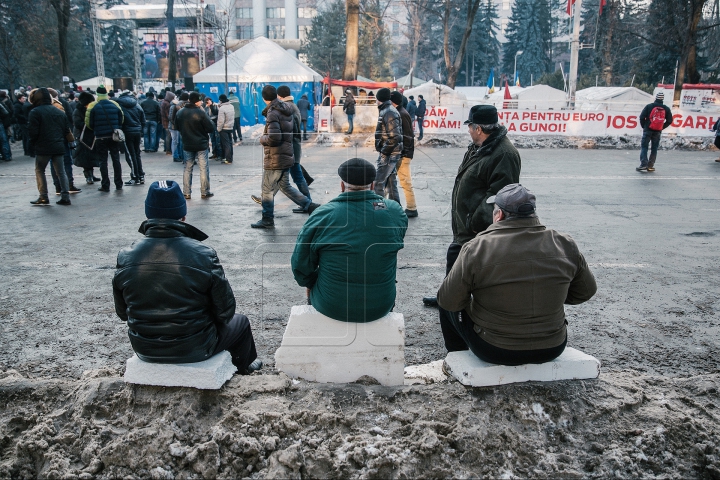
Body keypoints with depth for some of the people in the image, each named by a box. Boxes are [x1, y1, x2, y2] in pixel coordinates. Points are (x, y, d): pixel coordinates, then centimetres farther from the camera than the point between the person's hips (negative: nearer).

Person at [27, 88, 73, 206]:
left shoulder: (35, 112, -8)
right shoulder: (60, 112, 10)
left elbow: (32, 131, -10)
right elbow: (67, 130, 11)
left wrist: (34, 142, 6)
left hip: (43, 147, -4)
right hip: (59, 147, 5)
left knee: (39, 171, 9)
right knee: (61, 172, 7)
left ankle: (43, 197, 6)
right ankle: (65, 197, 2)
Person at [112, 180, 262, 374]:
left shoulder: (125, 257, -11)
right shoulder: (203, 255, -21)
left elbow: (122, 313, 1)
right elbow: (225, 312, -14)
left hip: (144, 351, 4)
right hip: (194, 350, -4)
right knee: (240, 322, 24)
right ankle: (245, 368, 49)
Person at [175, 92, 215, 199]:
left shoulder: (180, 112, 1)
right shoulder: (200, 113, -17)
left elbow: (177, 127, 13)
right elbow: (211, 128, -13)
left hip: (187, 145, 5)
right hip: (201, 146, -5)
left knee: (187, 169, 12)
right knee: (204, 169, 5)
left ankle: (186, 193, 13)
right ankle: (205, 192, 8)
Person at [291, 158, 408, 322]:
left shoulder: (321, 216, -14)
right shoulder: (395, 212, -8)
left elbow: (301, 269, -8)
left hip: (331, 307, -1)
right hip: (381, 307, 2)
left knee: (312, 281, 31)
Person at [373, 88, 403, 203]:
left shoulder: (389, 112, -17)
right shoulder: (387, 110, 14)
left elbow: (394, 137, -24)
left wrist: (383, 152, -18)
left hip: (388, 154, -10)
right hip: (391, 154, 10)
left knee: (378, 183, -8)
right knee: (391, 182, 16)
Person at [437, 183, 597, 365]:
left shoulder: (476, 249, -17)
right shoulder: (565, 245, -6)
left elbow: (448, 302, -13)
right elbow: (586, 292, 7)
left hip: (494, 352, -4)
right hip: (552, 349, 4)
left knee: (451, 310, 21)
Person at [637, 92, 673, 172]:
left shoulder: (649, 106, -2)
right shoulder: (666, 109, 6)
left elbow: (642, 117, -6)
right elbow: (669, 120, 7)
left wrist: (644, 126, 8)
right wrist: (662, 127, 16)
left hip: (648, 130, -2)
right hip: (658, 132, 2)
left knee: (644, 147, 1)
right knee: (654, 148, 10)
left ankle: (643, 165, -12)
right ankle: (650, 166, 9)